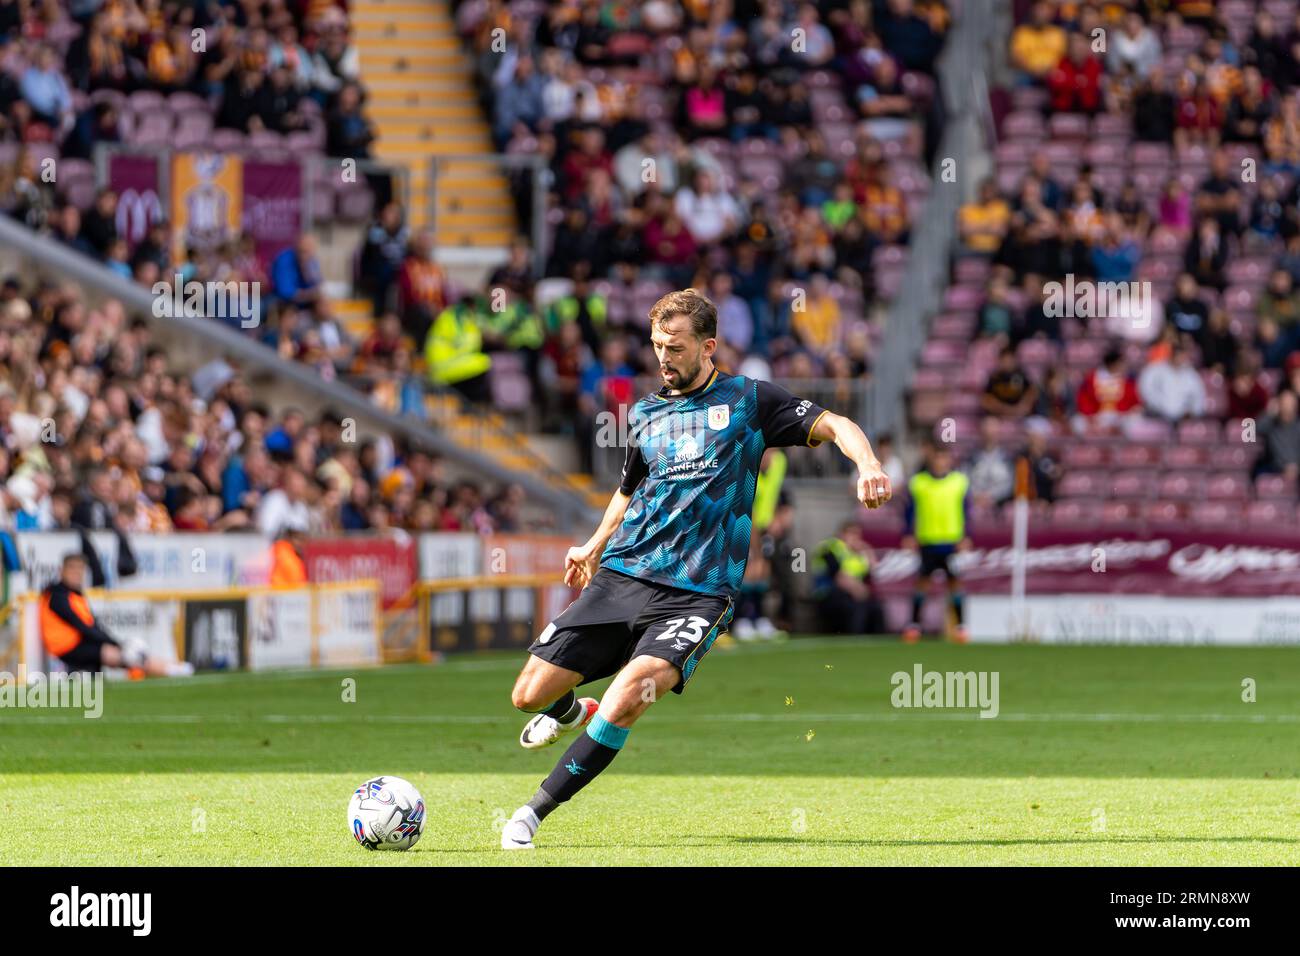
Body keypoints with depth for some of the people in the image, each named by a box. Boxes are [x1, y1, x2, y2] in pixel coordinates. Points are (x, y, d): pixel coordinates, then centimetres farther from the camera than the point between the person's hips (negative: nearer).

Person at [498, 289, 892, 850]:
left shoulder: (748, 400, 6)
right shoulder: (646, 413, 18)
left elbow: (834, 426, -1)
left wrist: (867, 464, -20)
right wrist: (595, 546, 31)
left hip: (697, 591, -5)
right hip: (620, 575, 5)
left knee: (632, 691, -29)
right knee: (529, 695, -1)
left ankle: (535, 812, -19)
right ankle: (569, 712, 39)